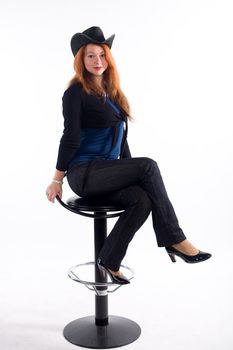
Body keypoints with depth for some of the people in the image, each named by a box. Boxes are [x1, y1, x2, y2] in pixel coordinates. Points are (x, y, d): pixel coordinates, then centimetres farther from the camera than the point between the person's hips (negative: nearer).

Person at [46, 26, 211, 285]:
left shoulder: (112, 92, 15)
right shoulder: (76, 93, -6)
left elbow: (120, 138, 18)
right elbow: (70, 138, -10)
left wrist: (131, 173, 17)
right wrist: (57, 180, -8)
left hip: (107, 171, 7)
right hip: (83, 174, -6)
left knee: (142, 200, -23)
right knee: (148, 166, -24)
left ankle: (109, 261, -9)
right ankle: (173, 239, -17)